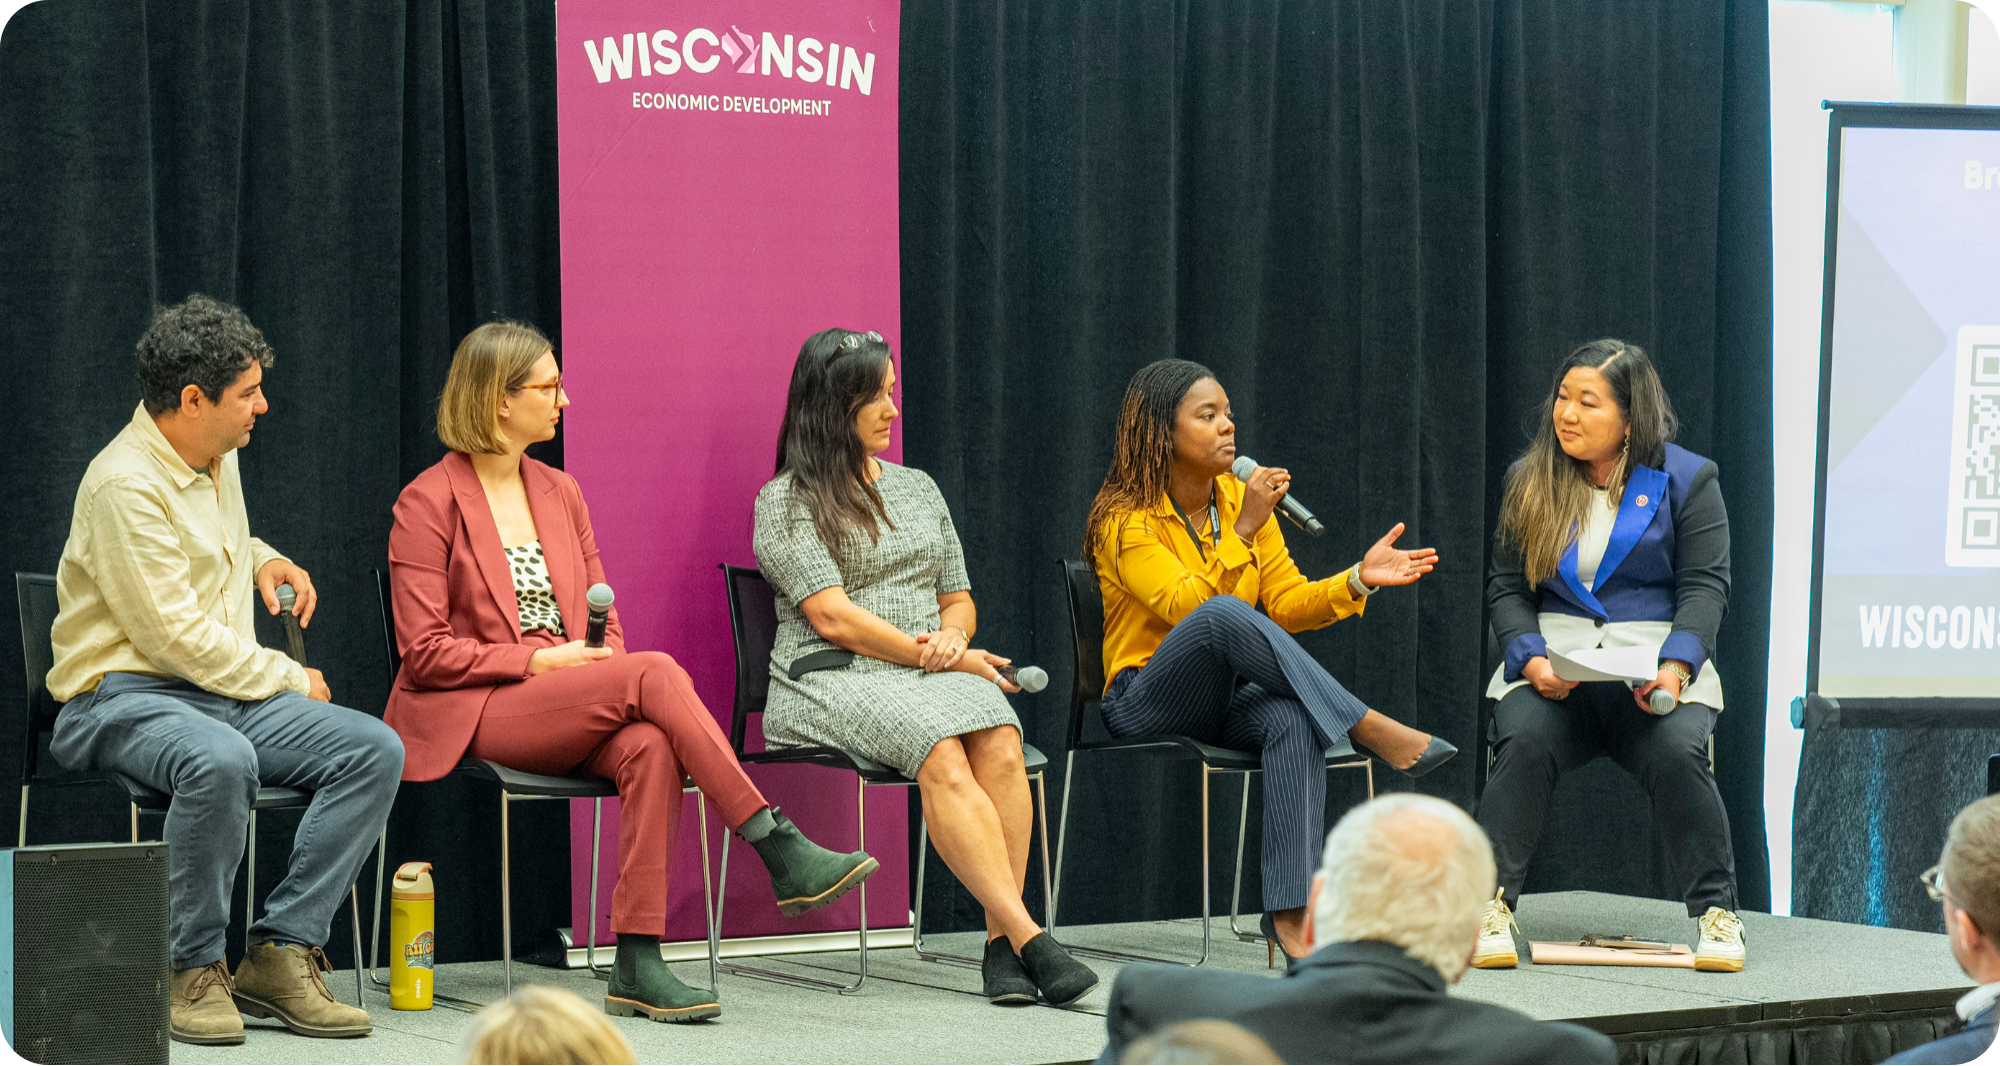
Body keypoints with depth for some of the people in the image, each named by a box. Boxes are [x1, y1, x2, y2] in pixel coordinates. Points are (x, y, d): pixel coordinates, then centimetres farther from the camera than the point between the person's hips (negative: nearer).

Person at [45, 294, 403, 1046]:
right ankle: (193, 970, -23)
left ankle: (279, 954, -15)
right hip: (124, 696, -9)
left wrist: (259, 559, 15)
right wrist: (290, 681, -8)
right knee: (221, 762, -41)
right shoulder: (125, 486, -17)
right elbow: (178, 639, -19)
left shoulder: (217, 456, 11)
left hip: (225, 694, 9)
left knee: (374, 750, -14)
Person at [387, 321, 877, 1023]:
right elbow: (425, 651, -8)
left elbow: (602, 619, 18)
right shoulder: (429, 503, -3)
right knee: (656, 673, -28)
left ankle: (637, 966, -36)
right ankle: (781, 853, -28)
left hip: (567, 713, 6)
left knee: (649, 747, -31)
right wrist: (540, 660, -14)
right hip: (474, 712, -6)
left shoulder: (560, 493, 17)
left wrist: (598, 662, -6)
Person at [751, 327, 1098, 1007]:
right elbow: (832, 617, -7)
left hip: (932, 672, 5)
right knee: (942, 752, -36)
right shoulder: (785, 502, 4)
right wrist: (931, 657, -10)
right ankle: (1030, 939, -42)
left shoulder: (918, 489, 23)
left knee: (999, 742, -31)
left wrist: (953, 637, 0)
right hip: (830, 678, -5)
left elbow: (959, 599, 25)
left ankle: (1001, 942, -37)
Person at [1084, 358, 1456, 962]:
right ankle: (1369, 729, -30)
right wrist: (1242, 531, -24)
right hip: (1147, 703, -5)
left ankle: (1289, 913, -42)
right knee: (1223, 613, -37)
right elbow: (1185, 609, -20)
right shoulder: (1123, 521, -7)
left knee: (1295, 720, -33)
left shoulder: (1242, 500, 11)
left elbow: (1287, 604, 7)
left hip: (1232, 697, 5)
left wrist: (1358, 580, -10)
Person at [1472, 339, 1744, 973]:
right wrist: (1531, 660, -10)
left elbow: (1704, 587, 1)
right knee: (1522, 742, -31)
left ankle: (1715, 912, -17)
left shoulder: (1685, 479, 6)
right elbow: (1506, 587, 10)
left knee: (1678, 753, -31)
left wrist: (1675, 668, -17)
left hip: (1654, 666, -1)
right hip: (1554, 664, 1)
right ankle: (1491, 908, -27)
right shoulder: (1530, 481, 13)